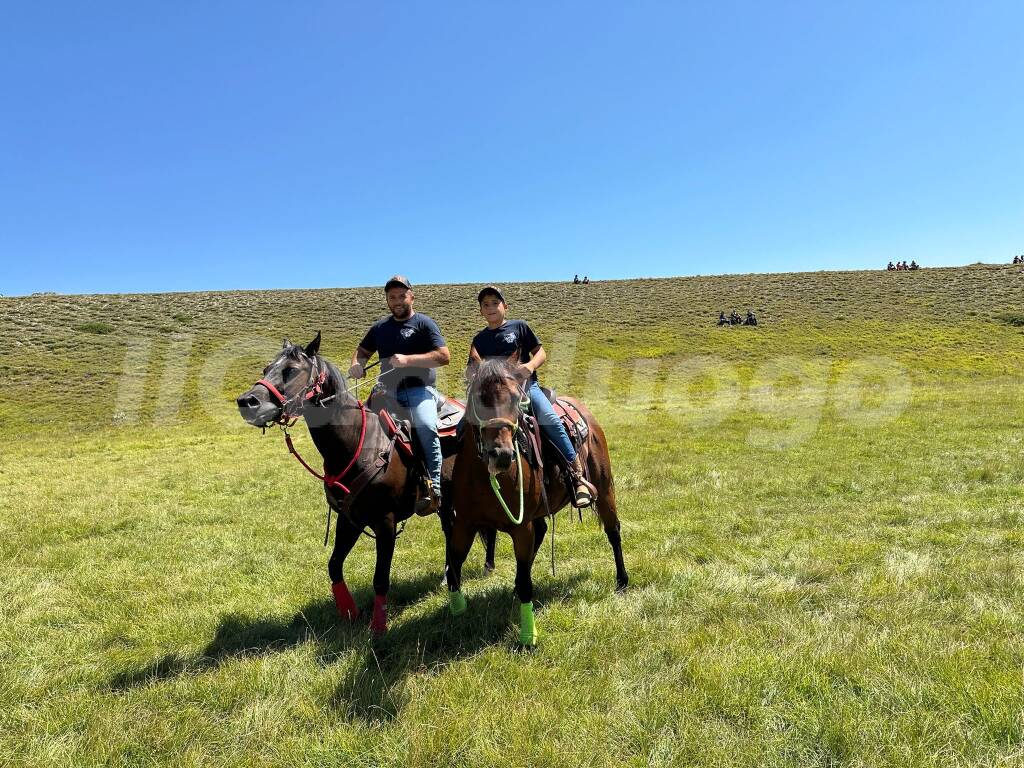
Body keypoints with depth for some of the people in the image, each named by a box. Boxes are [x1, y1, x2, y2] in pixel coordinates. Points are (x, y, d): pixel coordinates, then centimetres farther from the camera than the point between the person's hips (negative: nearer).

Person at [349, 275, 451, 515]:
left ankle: (433, 488, -28)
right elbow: (362, 350, 28)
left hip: (418, 388, -6)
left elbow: (444, 356, -7)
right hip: (387, 390, 6)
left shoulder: (424, 323, 3)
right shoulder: (380, 327, 19)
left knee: (425, 426, -32)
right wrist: (356, 365, 2)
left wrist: (408, 360, -18)